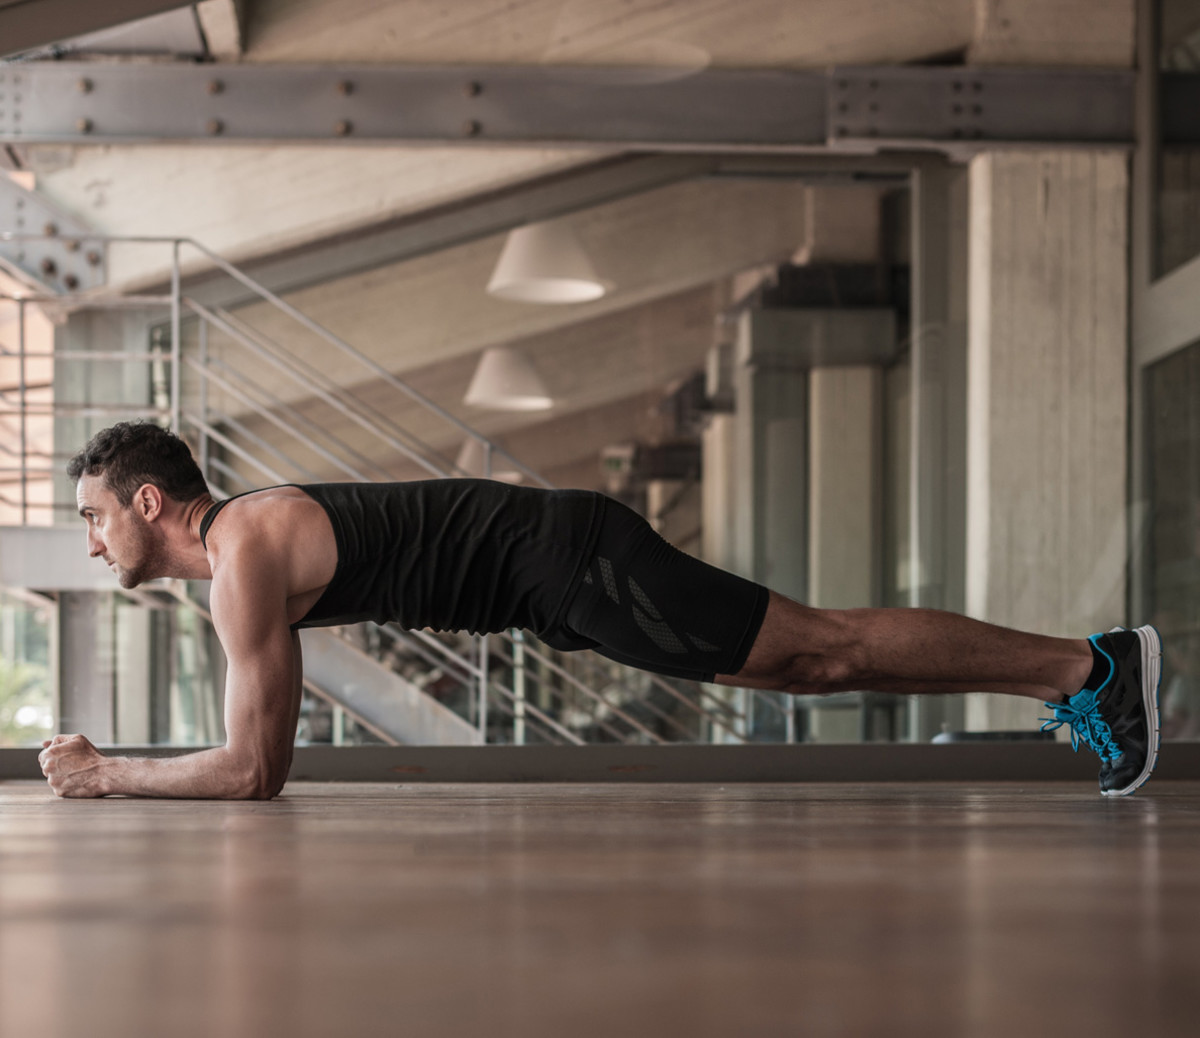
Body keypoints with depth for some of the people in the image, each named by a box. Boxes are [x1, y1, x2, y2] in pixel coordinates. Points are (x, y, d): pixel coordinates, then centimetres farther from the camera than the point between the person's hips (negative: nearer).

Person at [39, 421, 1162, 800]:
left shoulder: (244, 550, -15)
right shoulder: (240, 540, 14)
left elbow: (254, 768, -19)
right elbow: (258, 742, 26)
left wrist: (105, 774, -8)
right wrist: (116, 764, 19)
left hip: (573, 562, -8)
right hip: (559, 570, 8)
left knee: (826, 651, -8)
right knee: (811, 660, 12)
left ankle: (1090, 664, -3)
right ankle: (1076, 675, 18)